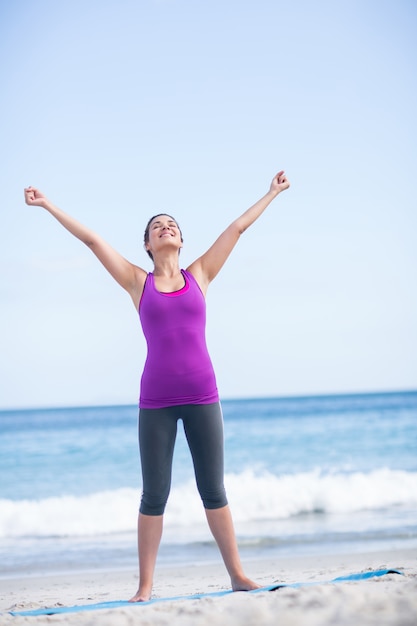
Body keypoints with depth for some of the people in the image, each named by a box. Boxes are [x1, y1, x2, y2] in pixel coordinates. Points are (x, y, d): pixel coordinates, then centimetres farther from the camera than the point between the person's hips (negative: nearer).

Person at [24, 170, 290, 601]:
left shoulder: (200, 274, 10)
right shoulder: (138, 282, 7)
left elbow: (237, 228, 17)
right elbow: (91, 239, 9)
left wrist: (271, 194, 25)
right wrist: (48, 206, 12)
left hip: (202, 396, 1)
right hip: (156, 400, -1)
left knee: (213, 490, 7)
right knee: (154, 495, 2)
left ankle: (237, 575, 13)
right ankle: (145, 586, 8)